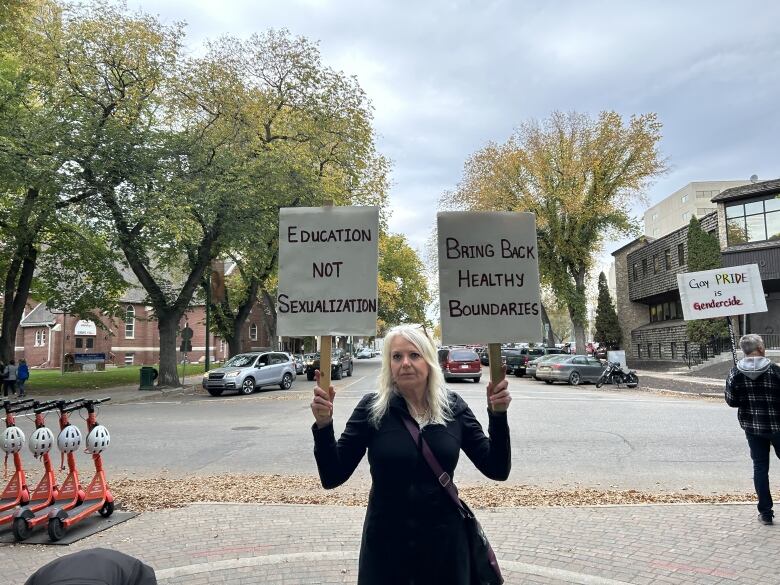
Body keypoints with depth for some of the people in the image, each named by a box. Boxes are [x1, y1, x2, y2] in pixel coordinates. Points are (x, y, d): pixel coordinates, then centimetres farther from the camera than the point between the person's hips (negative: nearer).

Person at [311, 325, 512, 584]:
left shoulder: (452, 407, -4)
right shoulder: (372, 408, -10)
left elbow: (497, 470, -4)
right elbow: (332, 477, -11)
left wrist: (497, 415, -17)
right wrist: (324, 426, -26)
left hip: (445, 543, 2)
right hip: (386, 545, -1)